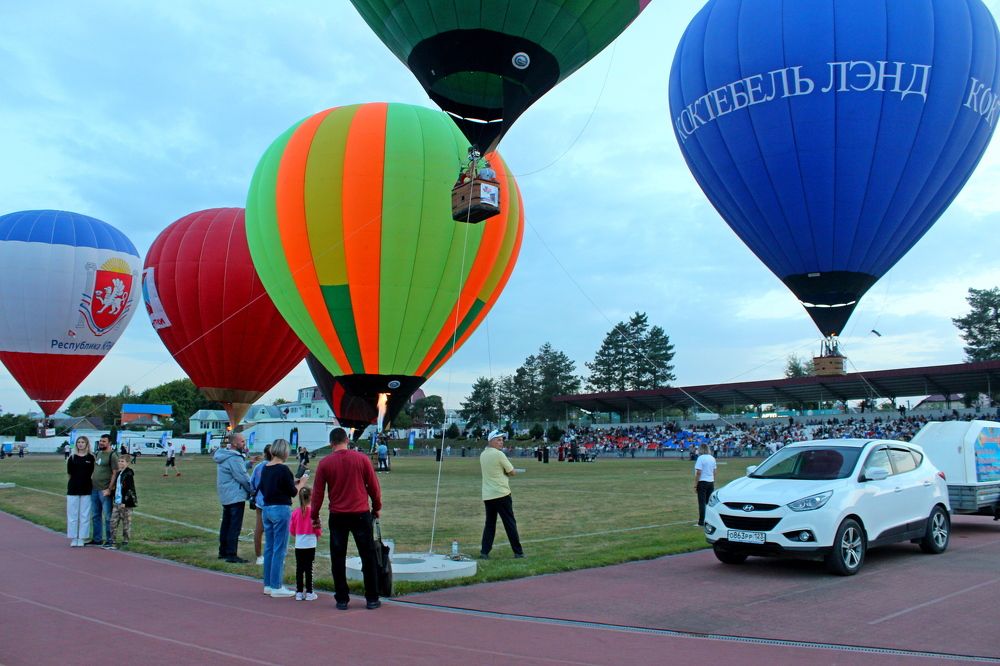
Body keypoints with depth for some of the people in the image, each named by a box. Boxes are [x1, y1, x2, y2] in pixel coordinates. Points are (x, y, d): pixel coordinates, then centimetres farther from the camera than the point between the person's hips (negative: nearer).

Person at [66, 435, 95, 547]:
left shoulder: (91, 457, 2)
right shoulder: (72, 457, 3)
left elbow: (92, 472, 1)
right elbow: (69, 472, -1)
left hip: (86, 489, -1)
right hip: (73, 489, 1)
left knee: (85, 515, 3)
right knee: (72, 514, 4)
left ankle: (81, 538, 11)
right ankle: (73, 539, 13)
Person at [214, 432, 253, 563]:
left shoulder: (225, 456, 12)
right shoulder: (234, 458, -20)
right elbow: (242, 477, -19)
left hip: (226, 497, 10)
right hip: (236, 497, -10)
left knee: (226, 524, 17)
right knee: (235, 526, -7)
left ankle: (223, 552, 25)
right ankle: (231, 554, -6)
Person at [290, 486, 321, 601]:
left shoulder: (296, 512, -1)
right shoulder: (313, 511, -12)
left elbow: (291, 530, 5)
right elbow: (317, 528, -8)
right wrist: (318, 535, 14)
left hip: (299, 545, 3)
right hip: (310, 544, -3)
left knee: (299, 569, 9)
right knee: (309, 569, 3)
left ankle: (299, 592, 13)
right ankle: (309, 593, 5)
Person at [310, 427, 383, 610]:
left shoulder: (324, 463, -2)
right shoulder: (362, 459, -2)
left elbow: (318, 492, 1)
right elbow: (374, 486, 2)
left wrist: (315, 516, 13)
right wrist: (377, 507, 16)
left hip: (337, 516, 0)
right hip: (361, 514, 0)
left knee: (338, 559, 9)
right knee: (368, 557, 8)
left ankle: (342, 600, 11)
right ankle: (372, 599, 11)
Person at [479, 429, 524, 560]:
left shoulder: (482, 455, 10)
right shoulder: (499, 454, -12)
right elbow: (512, 472, -6)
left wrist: (501, 471, 7)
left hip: (487, 496, 6)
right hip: (501, 494, -6)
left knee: (489, 524, 10)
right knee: (510, 524, 2)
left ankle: (484, 552, 2)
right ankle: (518, 552, 6)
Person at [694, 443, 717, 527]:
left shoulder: (701, 458, -13)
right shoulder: (712, 458, 8)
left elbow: (698, 473, -16)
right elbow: (714, 472, 14)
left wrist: (695, 485, -12)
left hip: (702, 482, -6)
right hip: (711, 482, 6)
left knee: (702, 503, -2)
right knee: (709, 502, 11)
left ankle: (701, 522, 0)